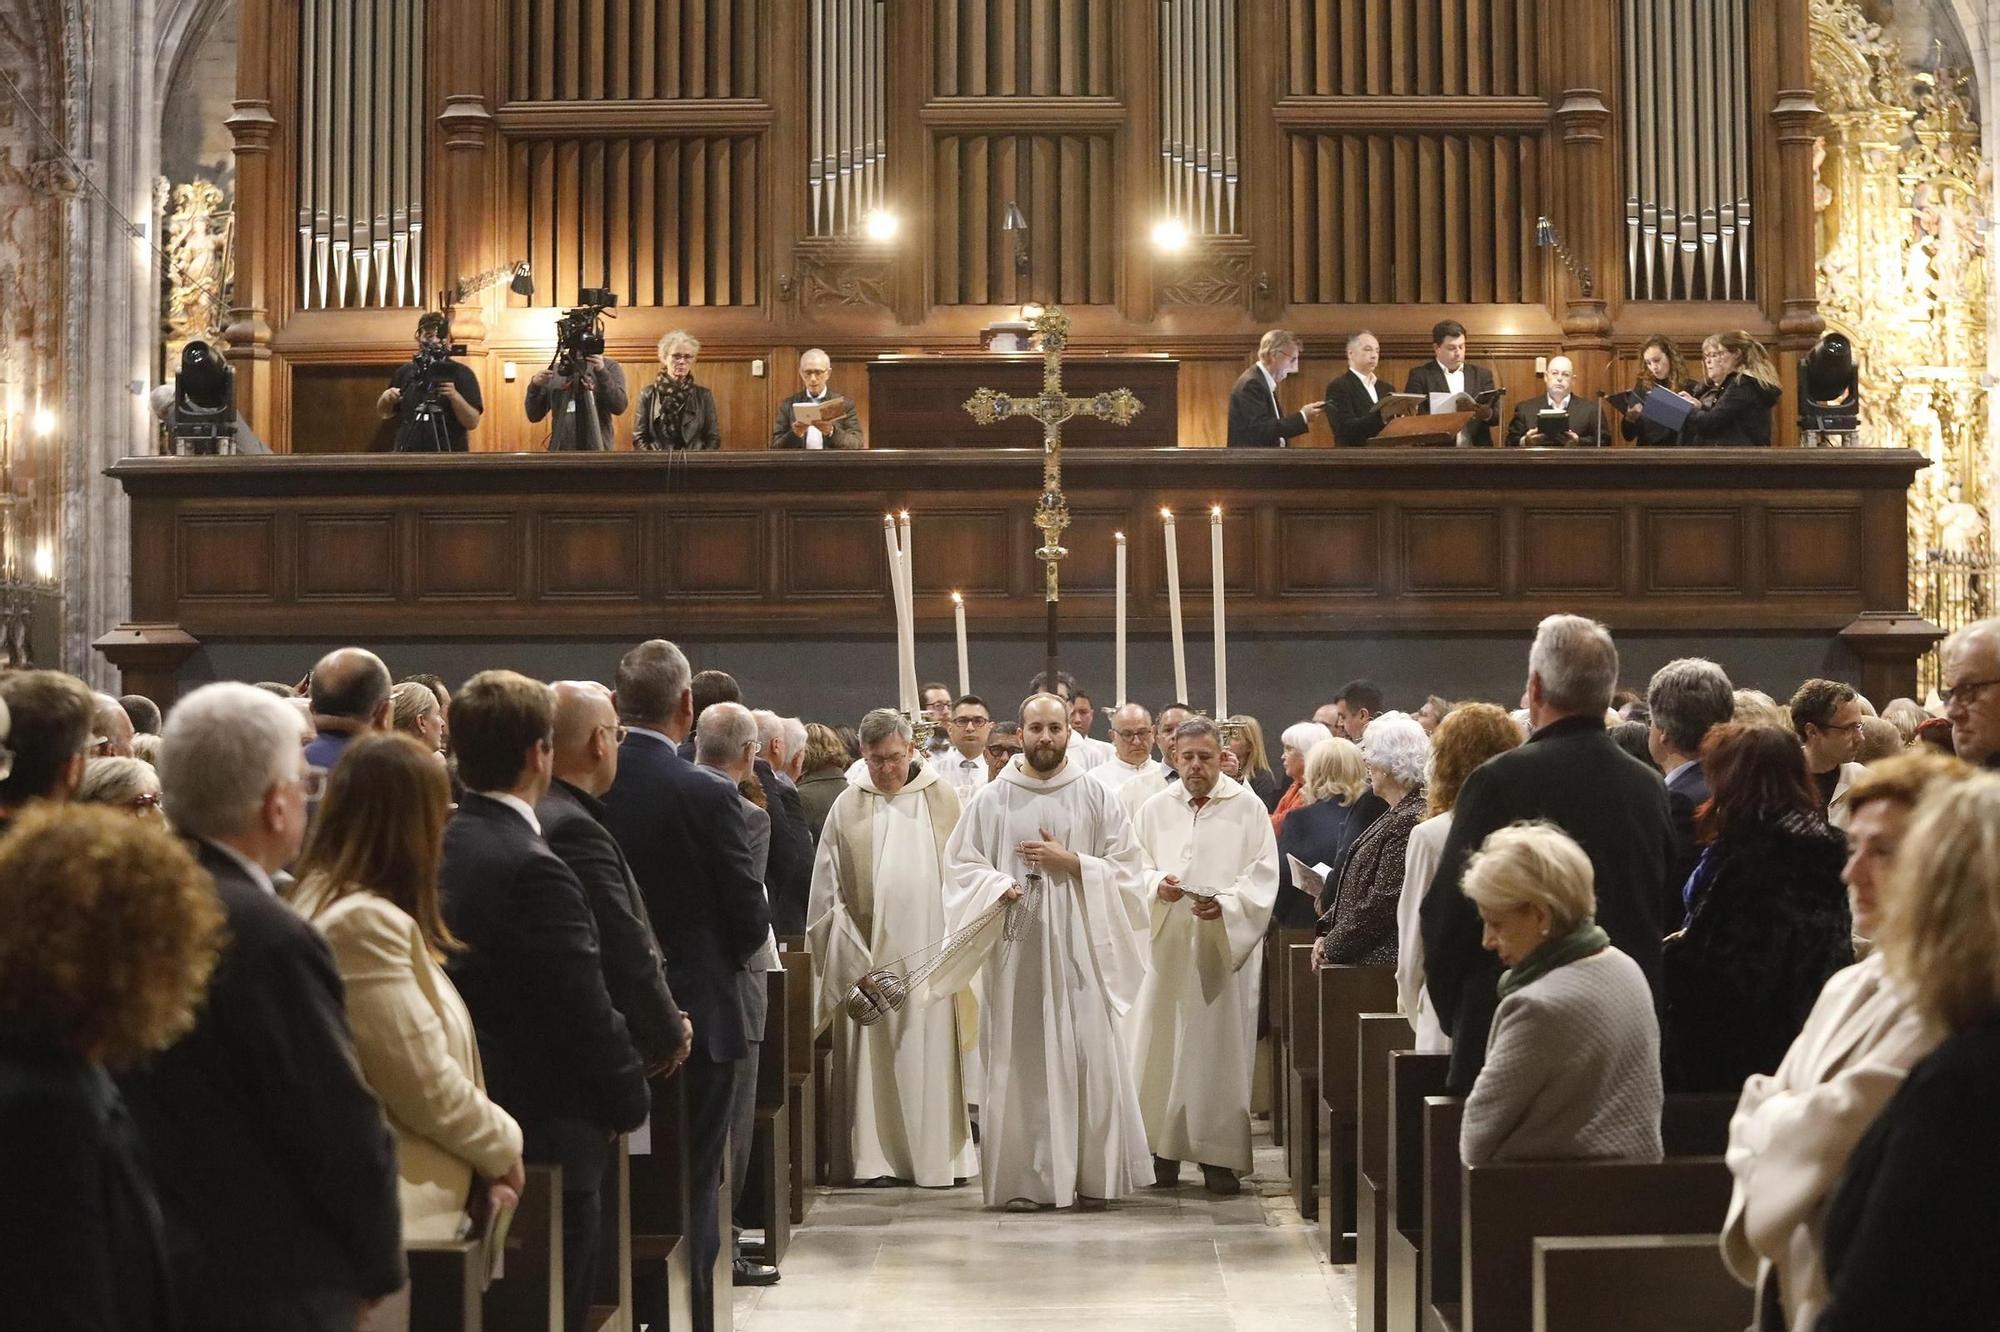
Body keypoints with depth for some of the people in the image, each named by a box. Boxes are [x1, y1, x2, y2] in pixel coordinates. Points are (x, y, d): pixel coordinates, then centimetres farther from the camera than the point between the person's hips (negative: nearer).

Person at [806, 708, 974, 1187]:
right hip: (870, 952, 0)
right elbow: (829, 893, 3)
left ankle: (937, 1153, 8)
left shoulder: (942, 798, 3)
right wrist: (855, 960, -4)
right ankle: (879, 1156, 6)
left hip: (930, 949, 0)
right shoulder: (847, 807, 2)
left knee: (932, 1053, 2)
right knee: (876, 1056, 1)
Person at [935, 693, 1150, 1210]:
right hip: (1016, 950, 0)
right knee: (1018, 1061, -2)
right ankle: (1023, 1179, 5)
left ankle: (1090, 1175, 4)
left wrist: (1072, 863, -8)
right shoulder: (991, 800, 7)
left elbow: (1126, 869, 6)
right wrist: (998, 886, -14)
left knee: (1090, 1058, -5)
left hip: (1079, 950, 0)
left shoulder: (1096, 799, 8)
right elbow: (962, 866, 5)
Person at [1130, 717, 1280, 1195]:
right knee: (1163, 1044, 1)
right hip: (1168, 945, 2)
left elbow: (1264, 874, -3)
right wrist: (1156, 885, -13)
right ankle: (1164, 1148, 10)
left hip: (1226, 946, -2)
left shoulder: (1248, 808, 2)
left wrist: (1226, 904, -19)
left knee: (1222, 1046, -1)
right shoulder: (1155, 809, 10)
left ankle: (1221, 1155, 5)